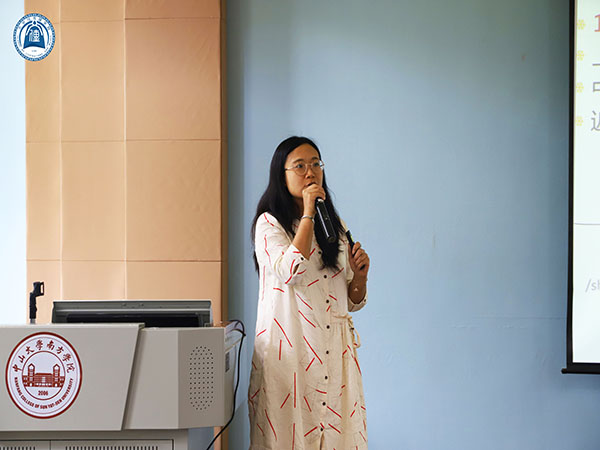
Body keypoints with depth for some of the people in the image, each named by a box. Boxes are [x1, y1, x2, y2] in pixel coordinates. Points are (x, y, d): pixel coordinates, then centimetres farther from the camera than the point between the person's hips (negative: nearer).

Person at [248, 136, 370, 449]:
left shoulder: (335, 226, 18)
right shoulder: (269, 223, 2)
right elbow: (290, 271, -18)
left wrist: (359, 274, -1)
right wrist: (308, 214, -10)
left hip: (335, 349, 5)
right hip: (290, 347, -5)